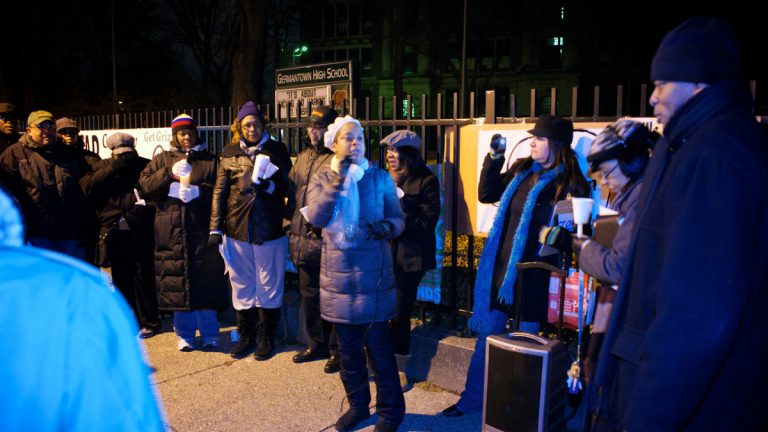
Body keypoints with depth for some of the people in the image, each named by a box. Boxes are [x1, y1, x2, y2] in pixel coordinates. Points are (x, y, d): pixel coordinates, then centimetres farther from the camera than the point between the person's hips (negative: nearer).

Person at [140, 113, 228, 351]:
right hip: (171, 231, 1)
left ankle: (209, 333, 15)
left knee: (205, 281, 0)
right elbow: (145, 185, 4)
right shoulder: (162, 160, 16)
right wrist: (169, 173, -9)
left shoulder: (210, 160, 11)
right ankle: (184, 334, 16)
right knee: (177, 282, 2)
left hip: (202, 231, -1)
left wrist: (199, 191, -14)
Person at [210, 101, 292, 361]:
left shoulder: (277, 150, 3)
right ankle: (246, 337, 26)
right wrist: (215, 228, 2)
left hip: (269, 229, -2)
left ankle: (267, 338, 21)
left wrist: (269, 185, -18)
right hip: (236, 229, 2)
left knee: (268, 286, 6)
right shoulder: (230, 153, 7)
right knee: (241, 285, 10)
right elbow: (219, 191, 6)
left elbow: (288, 186, 4)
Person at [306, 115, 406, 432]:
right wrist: (337, 181, -18)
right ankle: (357, 404, 32)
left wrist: (387, 227, -21)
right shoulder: (321, 179, 4)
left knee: (378, 345, 0)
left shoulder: (380, 178, 1)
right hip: (338, 273, 2)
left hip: (373, 273, -2)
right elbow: (315, 218, -12)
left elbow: (399, 219, 2)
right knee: (348, 346, 13)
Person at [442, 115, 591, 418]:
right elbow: (487, 194, 14)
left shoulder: (570, 184, -8)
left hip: (533, 275, -5)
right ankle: (471, 400, 29)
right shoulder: (521, 170, 7)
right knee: (486, 338, 14)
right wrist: (494, 158, 6)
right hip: (500, 268, 5)